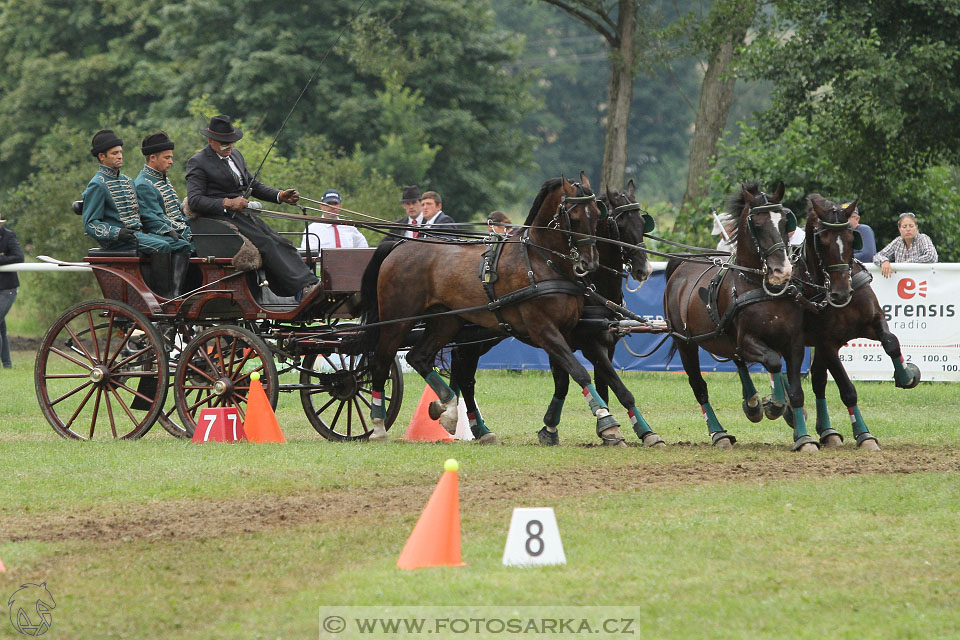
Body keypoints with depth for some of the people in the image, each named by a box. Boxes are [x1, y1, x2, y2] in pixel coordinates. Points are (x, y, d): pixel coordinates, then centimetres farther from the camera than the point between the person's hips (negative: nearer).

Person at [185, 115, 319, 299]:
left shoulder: (235, 155, 20)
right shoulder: (198, 163, -4)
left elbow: (254, 184, 27)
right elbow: (194, 201, -12)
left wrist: (279, 196, 9)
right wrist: (227, 203, -23)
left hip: (243, 214, 8)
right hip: (220, 218, -8)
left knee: (281, 244, -13)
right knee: (266, 244, -26)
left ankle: (311, 285, -26)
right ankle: (303, 289, -34)